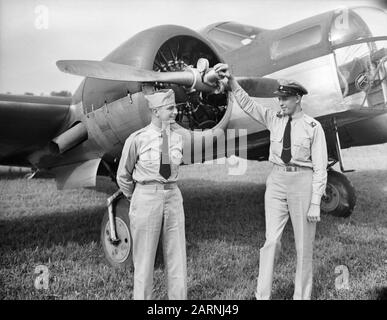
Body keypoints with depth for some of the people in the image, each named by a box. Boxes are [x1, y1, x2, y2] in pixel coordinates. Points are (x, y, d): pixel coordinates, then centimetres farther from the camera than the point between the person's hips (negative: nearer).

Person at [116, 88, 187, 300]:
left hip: (173, 198, 4)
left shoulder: (178, 139, 3)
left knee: (177, 259, 8)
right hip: (146, 200, -4)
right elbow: (123, 175, 4)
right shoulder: (137, 139, -8)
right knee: (144, 260, 7)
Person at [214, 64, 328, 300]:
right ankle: (263, 295, 7)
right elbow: (247, 104, 0)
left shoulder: (313, 127, -6)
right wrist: (231, 80, -15)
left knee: (304, 245, 7)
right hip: (276, 181, 3)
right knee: (271, 241, 1)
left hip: (303, 184, -3)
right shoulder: (274, 119, 6)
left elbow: (320, 167, -7)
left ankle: (302, 296, 23)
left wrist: (315, 203, -11)